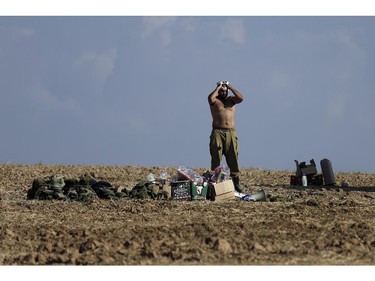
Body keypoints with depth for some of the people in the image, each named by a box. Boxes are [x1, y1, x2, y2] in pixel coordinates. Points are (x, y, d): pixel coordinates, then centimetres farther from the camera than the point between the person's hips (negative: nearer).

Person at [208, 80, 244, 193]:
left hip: (231, 133, 3)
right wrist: (218, 87, -8)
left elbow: (240, 98, -5)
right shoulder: (215, 101, 5)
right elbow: (210, 98, -19)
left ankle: (236, 183, 0)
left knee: (233, 159, 0)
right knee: (216, 158, -4)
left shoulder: (231, 99, 15)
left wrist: (230, 87, 0)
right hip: (217, 132, -3)